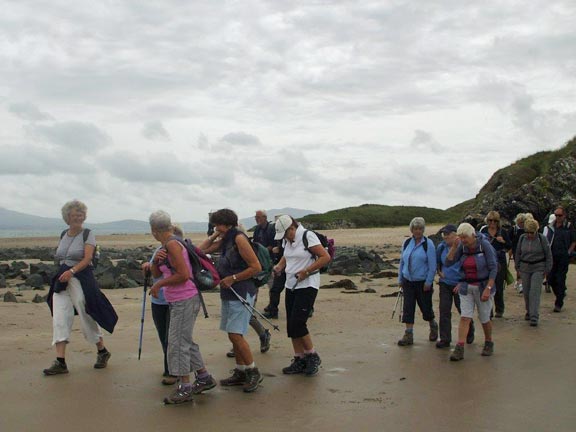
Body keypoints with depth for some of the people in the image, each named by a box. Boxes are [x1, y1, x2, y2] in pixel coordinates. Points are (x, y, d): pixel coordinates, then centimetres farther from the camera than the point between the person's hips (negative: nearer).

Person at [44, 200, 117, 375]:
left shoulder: (88, 235, -4)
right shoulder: (63, 235, 13)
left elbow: (87, 259, -16)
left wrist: (72, 271, -31)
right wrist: (63, 273, 16)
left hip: (81, 279, -5)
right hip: (62, 280, 5)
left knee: (87, 317, 2)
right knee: (59, 319, -6)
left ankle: (103, 352, 23)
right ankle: (60, 362, -7)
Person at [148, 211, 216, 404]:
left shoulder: (172, 245, -16)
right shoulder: (166, 246, 14)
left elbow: (184, 275, -21)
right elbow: (156, 274, 14)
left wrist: (160, 284, -13)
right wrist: (156, 260, -6)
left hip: (184, 300, -10)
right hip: (180, 301, 10)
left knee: (178, 342, -6)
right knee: (184, 341, 18)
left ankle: (185, 388, 0)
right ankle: (204, 378, 27)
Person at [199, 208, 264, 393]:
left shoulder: (239, 238, -13)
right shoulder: (225, 240, 13)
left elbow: (256, 267, -17)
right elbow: (201, 249, 16)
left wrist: (232, 278, -14)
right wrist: (215, 235, 9)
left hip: (242, 293, -9)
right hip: (229, 293, 9)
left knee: (235, 334, -12)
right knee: (234, 335, 11)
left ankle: (253, 372, -1)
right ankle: (240, 372, 20)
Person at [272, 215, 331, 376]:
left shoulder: (308, 236, -13)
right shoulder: (287, 240, 9)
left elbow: (325, 257, -17)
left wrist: (306, 271, -20)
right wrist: (279, 266, 6)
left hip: (307, 286, -8)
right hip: (291, 286, 8)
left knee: (297, 323, -13)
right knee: (291, 326, 5)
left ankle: (312, 356, 4)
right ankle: (299, 360, 14)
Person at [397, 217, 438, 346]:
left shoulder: (428, 244, -9)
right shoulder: (406, 243, 6)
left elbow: (432, 266, -10)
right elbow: (402, 262, 14)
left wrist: (428, 282, -13)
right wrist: (400, 279, 12)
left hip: (423, 282, -4)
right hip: (408, 281, 4)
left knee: (425, 307, 7)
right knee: (408, 308, -1)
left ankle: (433, 326, 35)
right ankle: (408, 335, 3)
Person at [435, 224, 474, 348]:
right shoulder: (441, 247, 2)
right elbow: (437, 261, 20)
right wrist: (439, 272, 4)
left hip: (459, 284, -4)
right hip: (445, 283, 4)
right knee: (444, 311, -1)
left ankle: (470, 332, 38)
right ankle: (445, 339, 5)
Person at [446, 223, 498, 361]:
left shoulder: (484, 245, -14)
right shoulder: (462, 246, -1)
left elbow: (494, 268, -14)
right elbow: (448, 262, -6)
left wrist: (488, 289, -20)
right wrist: (454, 246, -17)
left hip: (483, 286, -3)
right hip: (466, 287, 3)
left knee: (484, 319, 8)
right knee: (465, 317, -8)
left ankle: (489, 343, 32)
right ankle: (459, 349, -13)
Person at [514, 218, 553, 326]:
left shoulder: (542, 238, -7)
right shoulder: (522, 238, 2)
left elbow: (548, 255, 0)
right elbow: (518, 253, 13)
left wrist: (547, 270, -1)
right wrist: (517, 267, 11)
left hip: (538, 268, -4)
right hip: (525, 268, 4)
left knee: (535, 292, -12)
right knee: (526, 292, 9)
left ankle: (534, 317, -13)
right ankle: (529, 311, 29)